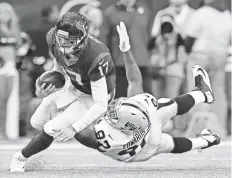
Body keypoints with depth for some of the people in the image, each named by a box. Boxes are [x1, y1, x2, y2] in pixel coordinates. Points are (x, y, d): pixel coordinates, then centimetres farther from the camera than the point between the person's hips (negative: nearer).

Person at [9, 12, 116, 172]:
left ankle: (19, 158, 11)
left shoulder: (96, 58, -41)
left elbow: (101, 105, -36)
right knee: (37, 122, 12)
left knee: (52, 129, -15)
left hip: (92, 97, -7)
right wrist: (43, 90, -15)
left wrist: (74, 129, -39)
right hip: (72, 86, 7)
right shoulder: (54, 39, -23)